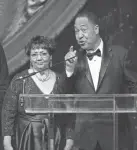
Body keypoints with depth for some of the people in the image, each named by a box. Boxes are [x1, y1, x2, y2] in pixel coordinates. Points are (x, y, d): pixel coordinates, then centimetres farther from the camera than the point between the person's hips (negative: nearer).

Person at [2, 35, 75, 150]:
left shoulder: (60, 81, 2)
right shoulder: (19, 80, -3)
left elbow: (68, 115, 5)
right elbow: (8, 113, -5)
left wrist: (69, 140, -1)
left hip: (54, 140, 2)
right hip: (26, 139, -1)